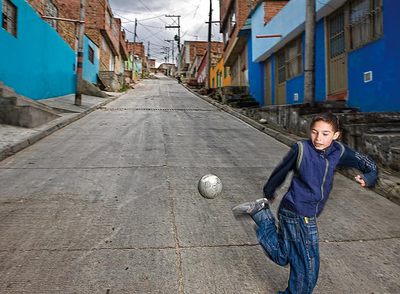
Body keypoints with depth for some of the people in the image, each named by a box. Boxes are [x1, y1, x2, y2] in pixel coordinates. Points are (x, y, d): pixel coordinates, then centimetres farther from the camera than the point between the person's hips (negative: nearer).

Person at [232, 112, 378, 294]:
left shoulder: (338, 151, -3)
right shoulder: (301, 149, -18)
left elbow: (369, 165, 7)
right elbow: (280, 172, -5)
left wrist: (368, 178, -15)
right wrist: (268, 193, 8)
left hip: (307, 215, 6)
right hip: (299, 215, -6)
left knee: (281, 257, 20)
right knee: (308, 265, 3)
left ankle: (260, 211, 19)